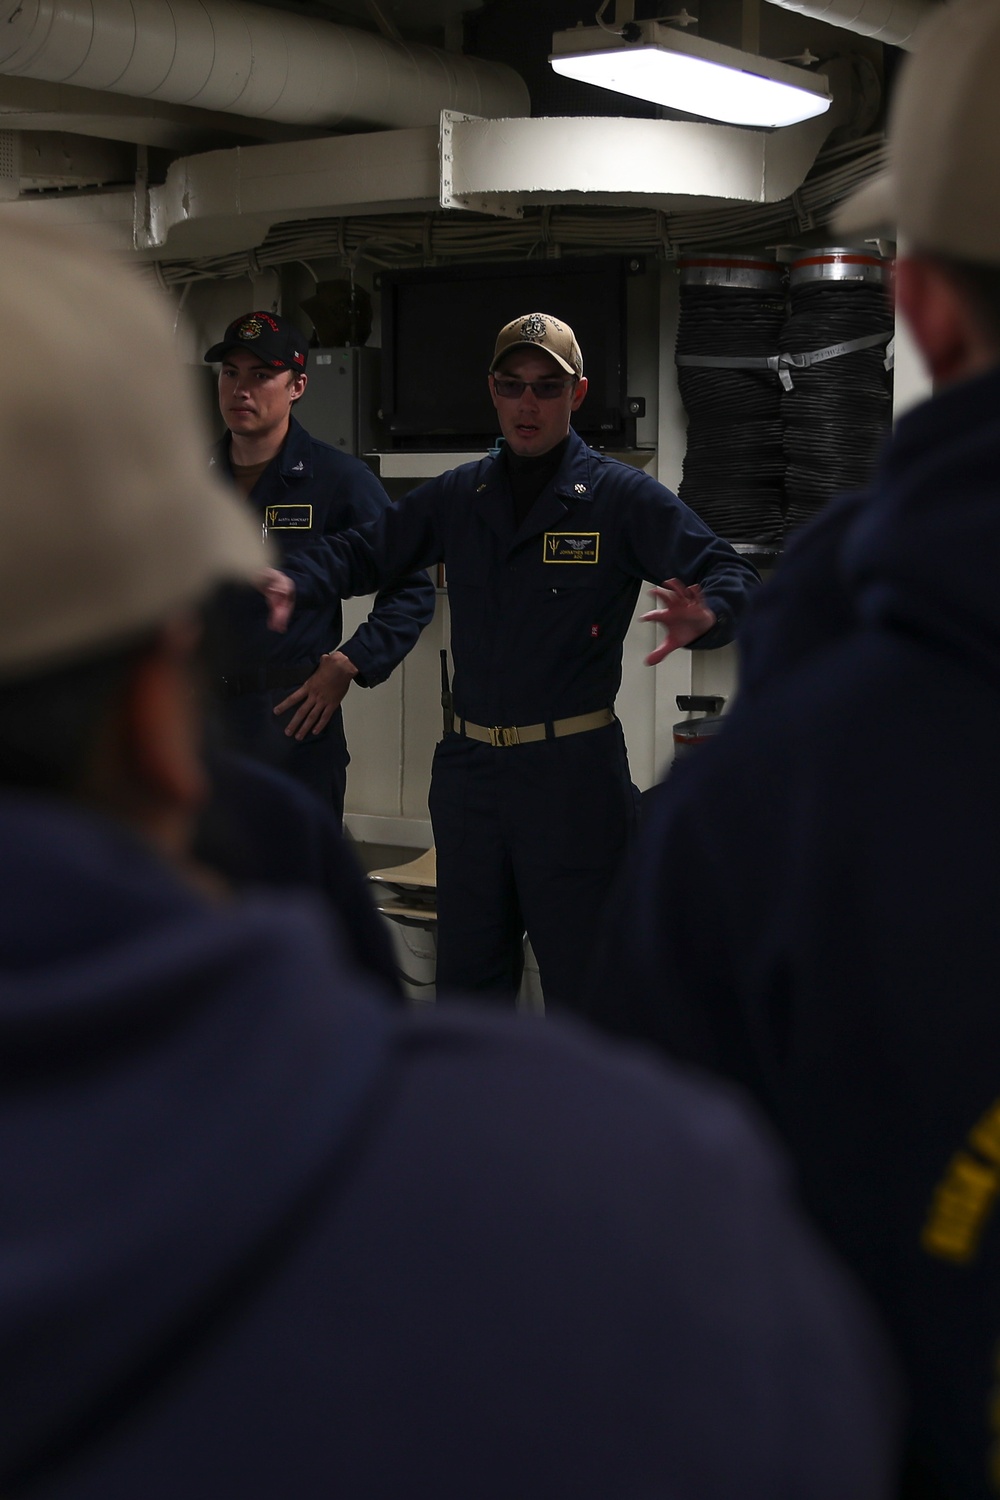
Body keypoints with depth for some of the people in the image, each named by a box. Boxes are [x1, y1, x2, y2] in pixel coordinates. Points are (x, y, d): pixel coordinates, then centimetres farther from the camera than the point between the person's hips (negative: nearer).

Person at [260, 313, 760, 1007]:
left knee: (583, 991, 2)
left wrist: (704, 615, -35)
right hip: (469, 766, 5)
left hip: (575, 773, -5)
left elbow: (730, 574, -11)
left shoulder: (623, 496, -4)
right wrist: (296, 582, -7)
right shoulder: (458, 496, 10)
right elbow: (366, 550, 15)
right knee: (467, 977, 17)